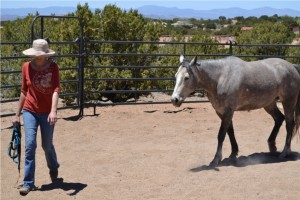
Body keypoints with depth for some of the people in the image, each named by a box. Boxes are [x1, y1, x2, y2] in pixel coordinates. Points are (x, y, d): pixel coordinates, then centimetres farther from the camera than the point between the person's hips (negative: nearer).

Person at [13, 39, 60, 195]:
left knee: (47, 145, 12)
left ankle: (53, 168, 44)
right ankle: (28, 182, -2)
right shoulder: (26, 67, -3)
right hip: (30, 111, 1)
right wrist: (17, 114, 9)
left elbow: (56, 89, -19)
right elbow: (24, 91, 6)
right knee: (30, 144, -10)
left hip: (47, 112, -1)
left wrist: (53, 111, -34)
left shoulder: (53, 67, -9)